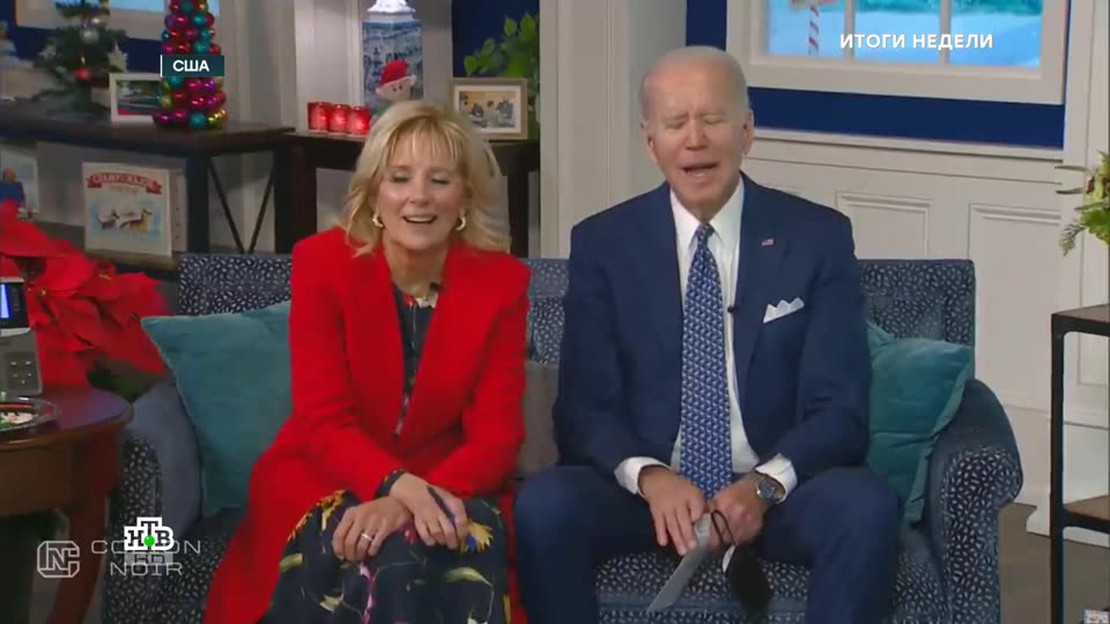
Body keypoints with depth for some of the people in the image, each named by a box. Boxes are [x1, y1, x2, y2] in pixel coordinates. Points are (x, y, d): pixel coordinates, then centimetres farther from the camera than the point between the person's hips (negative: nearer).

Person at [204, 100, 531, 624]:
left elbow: (496, 432, -9)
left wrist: (424, 495, -30)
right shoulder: (322, 262, -9)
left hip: (448, 482, 1)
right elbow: (323, 421, -14)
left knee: (462, 547, -33)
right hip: (325, 476, -1)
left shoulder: (501, 281, -5)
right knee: (384, 558, -33)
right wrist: (397, 485, -34)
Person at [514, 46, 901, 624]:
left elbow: (840, 407, -3)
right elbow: (585, 406, -2)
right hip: (646, 489, 1)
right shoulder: (602, 243, 2)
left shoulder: (818, 237, 0)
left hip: (775, 491, 0)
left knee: (867, 506, -31)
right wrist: (648, 475, -23)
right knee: (543, 504, -29)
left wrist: (766, 485, -22)